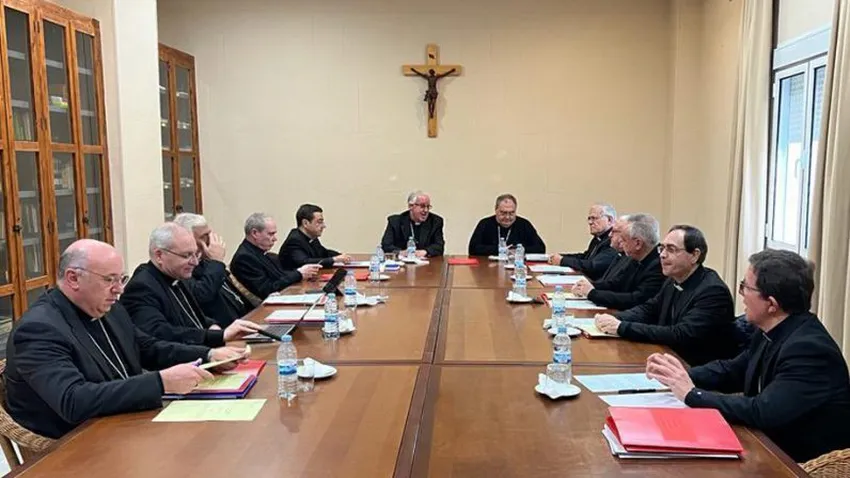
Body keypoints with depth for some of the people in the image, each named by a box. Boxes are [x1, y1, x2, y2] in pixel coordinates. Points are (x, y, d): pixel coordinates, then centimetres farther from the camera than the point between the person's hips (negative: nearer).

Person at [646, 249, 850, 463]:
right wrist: (679, 375, -6)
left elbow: (763, 412, -33)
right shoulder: (772, 332, 0)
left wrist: (692, 394, -24)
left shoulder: (809, 348, -26)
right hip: (772, 444, 7)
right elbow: (732, 371, 11)